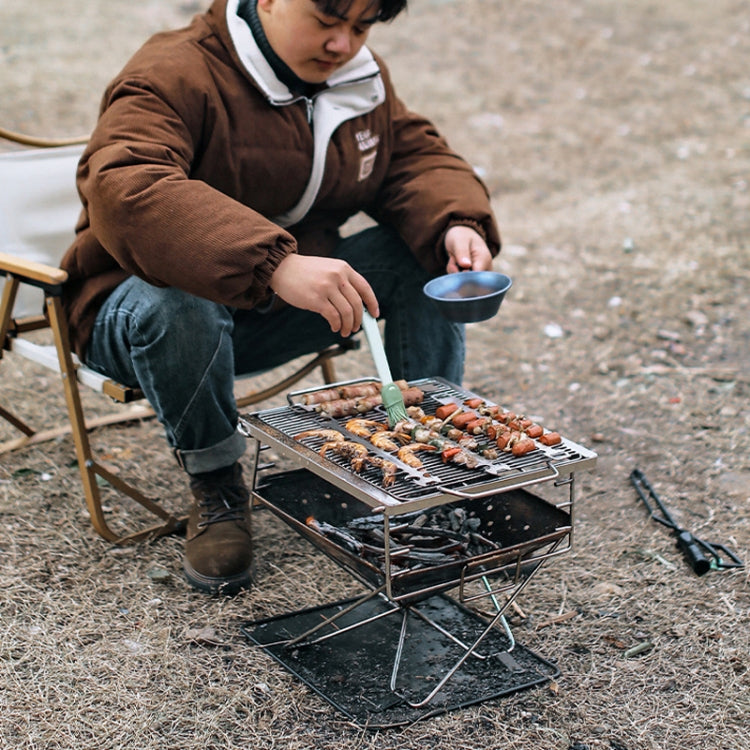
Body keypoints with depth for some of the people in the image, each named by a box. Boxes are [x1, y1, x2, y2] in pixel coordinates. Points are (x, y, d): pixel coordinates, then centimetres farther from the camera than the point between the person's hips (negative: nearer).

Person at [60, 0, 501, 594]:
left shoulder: (362, 79, 1)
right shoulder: (176, 76, -24)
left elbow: (415, 155, 6)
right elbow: (124, 190, -42)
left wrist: (455, 225, -20)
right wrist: (274, 264, -54)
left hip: (284, 310, 6)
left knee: (430, 251, -9)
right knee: (173, 304, -40)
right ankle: (215, 486, -14)